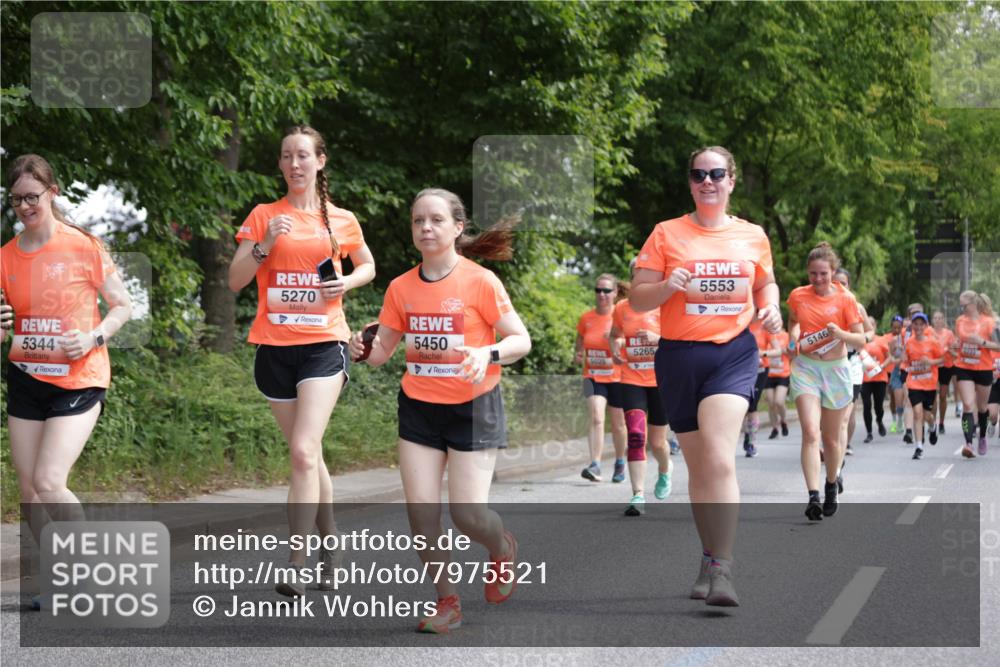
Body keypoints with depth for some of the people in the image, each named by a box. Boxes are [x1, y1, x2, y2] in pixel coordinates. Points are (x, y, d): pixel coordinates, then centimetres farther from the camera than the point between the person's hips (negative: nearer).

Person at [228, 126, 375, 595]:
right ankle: (330, 538, 31)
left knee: (304, 451, -16)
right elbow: (235, 281, 3)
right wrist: (265, 244, -13)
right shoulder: (264, 216, 5)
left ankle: (297, 566, -17)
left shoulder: (341, 220, 6)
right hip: (274, 346, 2)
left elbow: (368, 266, 21)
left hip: (323, 344, -2)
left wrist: (348, 282, 0)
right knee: (306, 454, 12)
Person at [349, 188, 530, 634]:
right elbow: (383, 350, 8)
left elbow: (521, 340, -8)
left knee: (468, 515, -8)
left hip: (472, 409, -4)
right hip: (418, 409, 4)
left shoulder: (480, 281, -11)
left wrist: (488, 353, -28)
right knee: (421, 514, -2)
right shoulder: (401, 288, 1)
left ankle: (502, 550, 28)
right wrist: (364, 349, -15)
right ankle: (446, 602, 16)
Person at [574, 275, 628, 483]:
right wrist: (578, 356, -8)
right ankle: (595, 465, -24)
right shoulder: (586, 319, 2)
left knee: (618, 424, 12)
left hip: (617, 377, -1)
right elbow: (580, 346, 14)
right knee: (596, 418, -18)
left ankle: (620, 463, 32)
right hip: (593, 377, 1)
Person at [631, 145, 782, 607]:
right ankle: (709, 558, 26)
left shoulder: (753, 236, 9)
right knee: (698, 465, 9)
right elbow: (636, 299, 2)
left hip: (734, 353, -1)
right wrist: (666, 286, -18)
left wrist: (770, 307, 3)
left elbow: (767, 282, 25)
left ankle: (722, 569, -21)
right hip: (679, 356, 1)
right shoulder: (666, 234, 4)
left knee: (719, 456, -20)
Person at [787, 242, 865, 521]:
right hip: (805, 367, 0)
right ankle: (813, 496, -22)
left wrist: (840, 333, -24)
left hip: (836, 369, 0)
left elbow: (861, 340, -5)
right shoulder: (798, 296, 1)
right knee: (810, 432, -17)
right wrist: (794, 337, 4)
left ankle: (832, 484, 37)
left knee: (832, 438, 10)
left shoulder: (845, 299, -6)